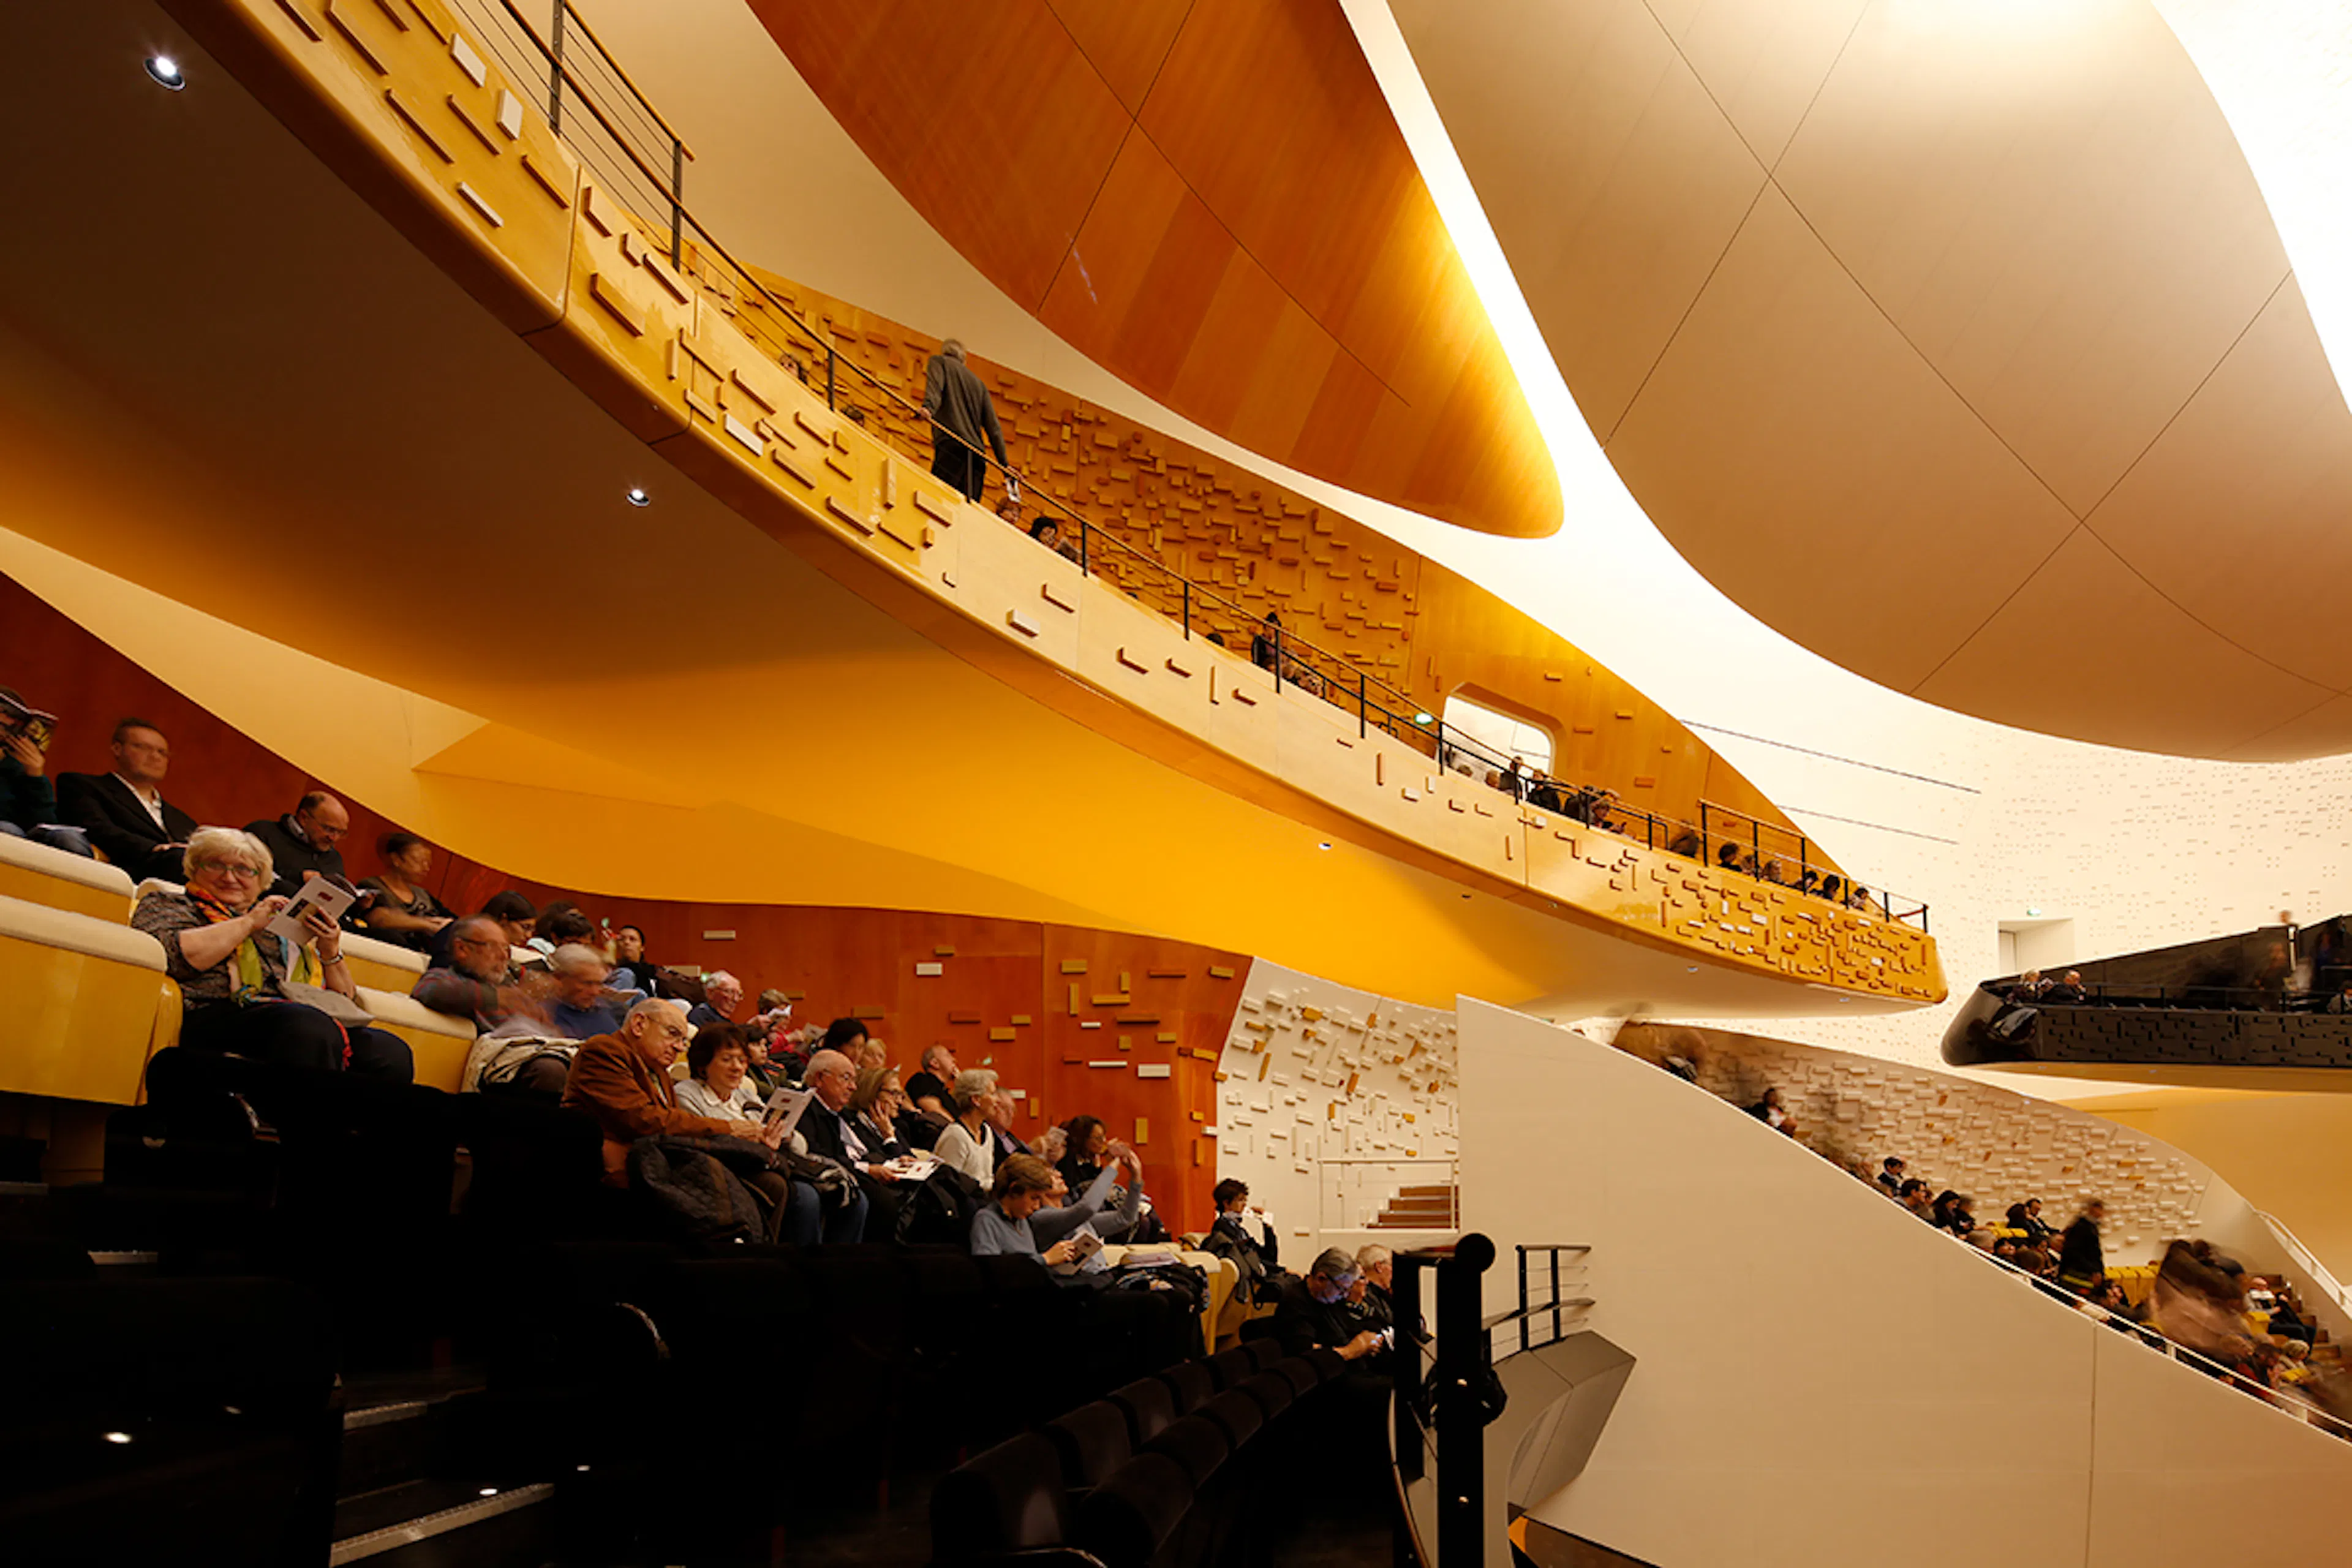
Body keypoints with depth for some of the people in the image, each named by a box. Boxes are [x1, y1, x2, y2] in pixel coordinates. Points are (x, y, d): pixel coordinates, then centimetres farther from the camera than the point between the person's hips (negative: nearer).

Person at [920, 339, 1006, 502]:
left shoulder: (938, 361, 19)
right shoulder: (978, 383, 32)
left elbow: (935, 385, -6)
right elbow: (993, 426, 23)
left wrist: (928, 407, -26)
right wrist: (1004, 464, 18)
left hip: (952, 445, -5)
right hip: (977, 453, 5)